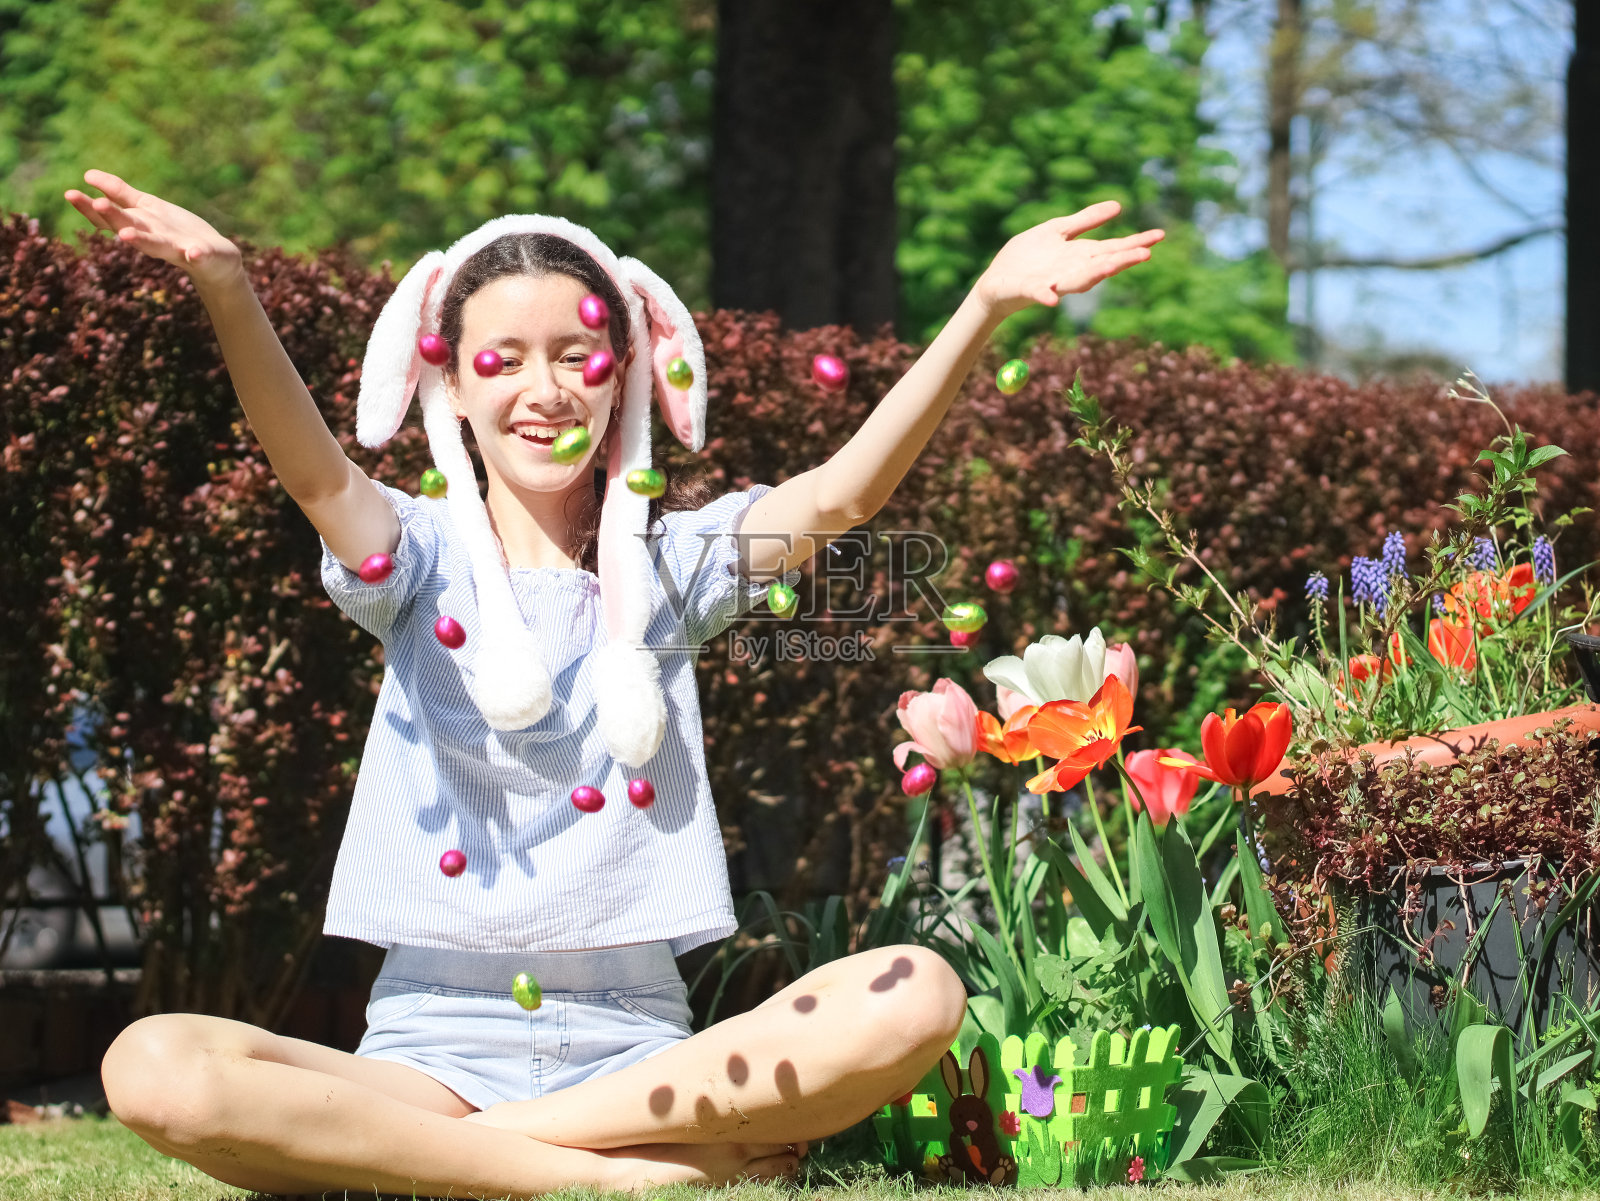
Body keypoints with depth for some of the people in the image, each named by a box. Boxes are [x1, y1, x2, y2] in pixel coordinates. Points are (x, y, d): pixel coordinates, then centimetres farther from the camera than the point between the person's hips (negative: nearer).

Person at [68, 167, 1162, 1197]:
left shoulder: (670, 561, 9)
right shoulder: (422, 560, 5)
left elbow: (841, 495, -7)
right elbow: (317, 472, -16)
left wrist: (986, 305, -22)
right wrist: (226, 289, -36)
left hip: (634, 1044, 1)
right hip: (432, 1043, -1)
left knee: (917, 998, -26)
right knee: (154, 1067, -30)